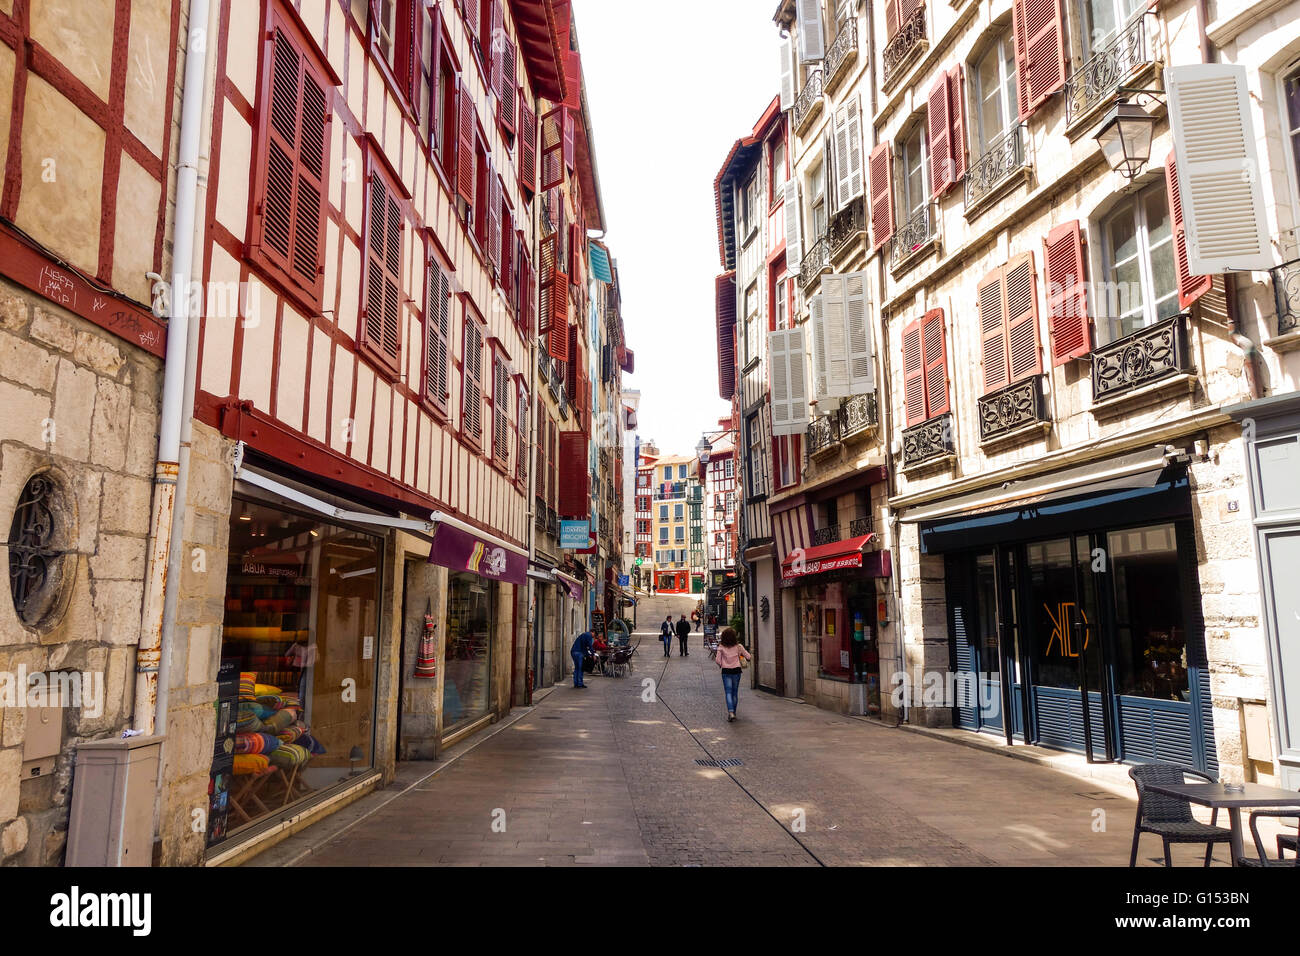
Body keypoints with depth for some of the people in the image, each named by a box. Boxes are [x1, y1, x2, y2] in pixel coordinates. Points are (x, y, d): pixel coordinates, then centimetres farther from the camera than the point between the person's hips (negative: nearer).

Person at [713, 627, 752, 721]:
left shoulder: (721, 647, -4)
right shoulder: (738, 646, -1)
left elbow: (718, 661, -6)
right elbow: (748, 657, 1)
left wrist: (718, 662, 16)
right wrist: (751, 657, 24)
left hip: (726, 672, -1)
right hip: (736, 670, 2)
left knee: (728, 692, -2)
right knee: (735, 692, 13)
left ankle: (731, 712, -19)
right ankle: (733, 712, 19)